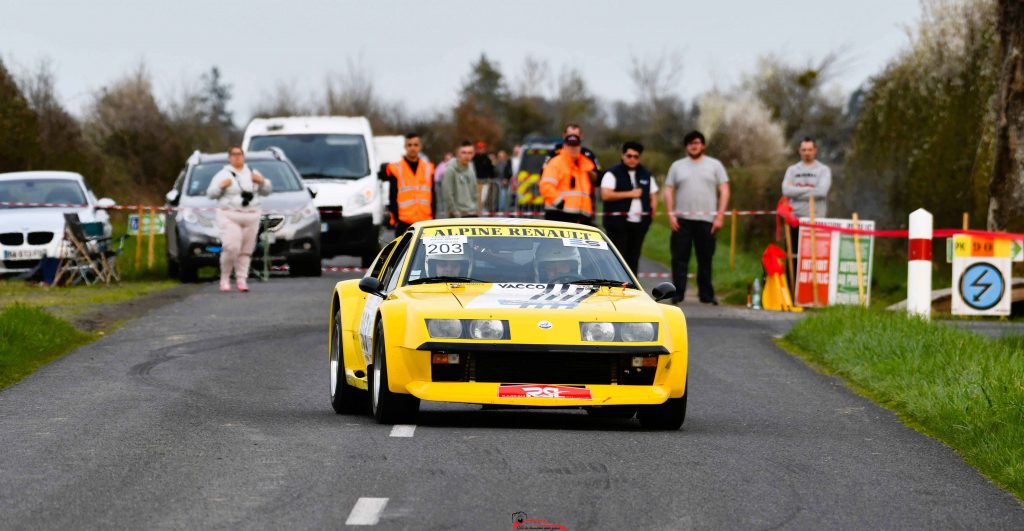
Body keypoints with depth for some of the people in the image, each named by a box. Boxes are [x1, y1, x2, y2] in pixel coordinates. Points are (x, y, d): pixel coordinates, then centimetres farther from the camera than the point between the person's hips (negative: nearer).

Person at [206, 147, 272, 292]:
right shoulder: (223, 175, 6)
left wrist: (262, 181, -1)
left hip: (251, 217, 4)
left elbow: (266, 191, 18)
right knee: (231, 248, -17)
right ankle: (225, 278, -2)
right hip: (229, 216, -4)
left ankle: (241, 280, 4)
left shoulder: (252, 173, 18)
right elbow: (210, 193, 1)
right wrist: (221, 186, -17)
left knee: (246, 251, -1)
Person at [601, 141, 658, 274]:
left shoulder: (646, 175, 16)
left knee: (633, 259, 8)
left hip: (639, 223, 5)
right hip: (618, 223, -5)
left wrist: (651, 214, 1)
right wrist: (630, 194, -13)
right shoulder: (613, 173, -2)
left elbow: (653, 196, 20)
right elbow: (605, 195, -14)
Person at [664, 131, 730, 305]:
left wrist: (720, 216, -5)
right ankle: (678, 293, -2)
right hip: (682, 219, 1)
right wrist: (671, 214, -3)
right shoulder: (677, 166, 12)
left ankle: (706, 294, 8)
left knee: (705, 259, 3)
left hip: (706, 219, -1)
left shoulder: (714, 165, 9)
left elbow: (724, 191, 4)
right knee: (679, 258, -4)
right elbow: (669, 191, 10)